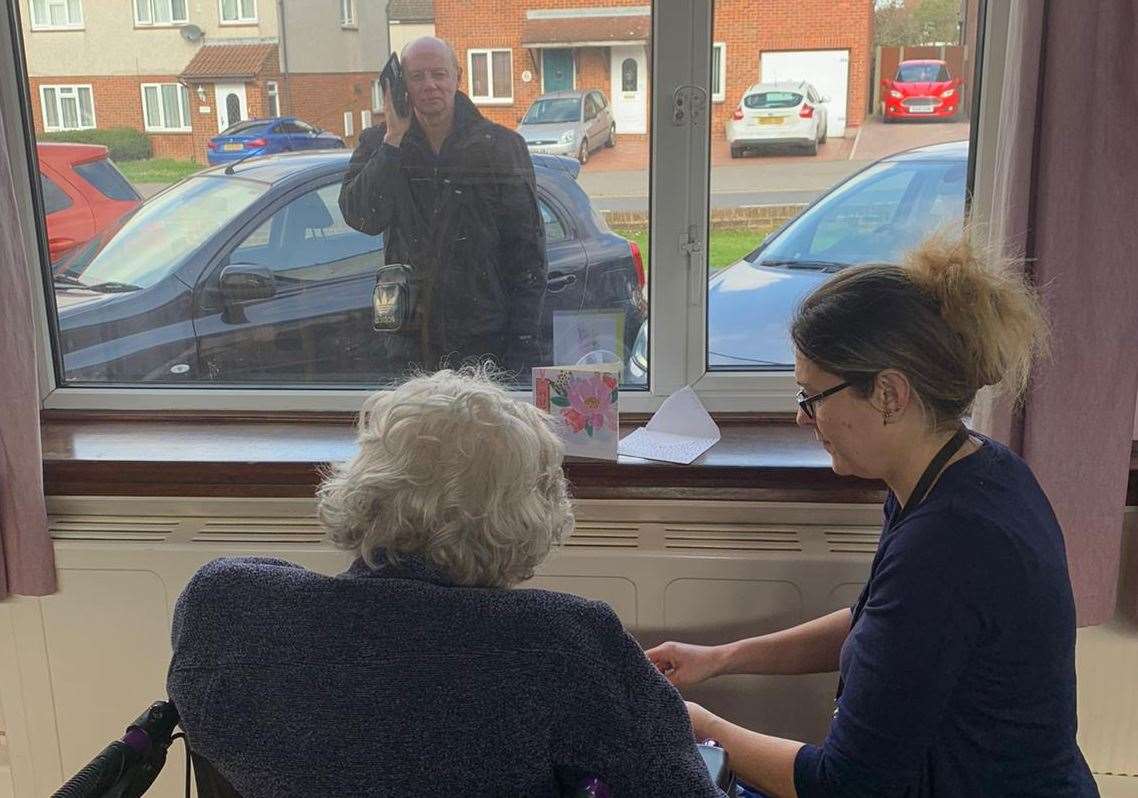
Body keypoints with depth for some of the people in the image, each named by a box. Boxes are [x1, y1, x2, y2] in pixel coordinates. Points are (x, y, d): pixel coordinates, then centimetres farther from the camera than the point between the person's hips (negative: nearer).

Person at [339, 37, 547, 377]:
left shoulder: (501, 145, 0)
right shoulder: (378, 143, 6)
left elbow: (527, 256, -1)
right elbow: (361, 218, -12)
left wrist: (524, 346, -7)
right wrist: (394, 139, -14)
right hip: (409, 340, 2)